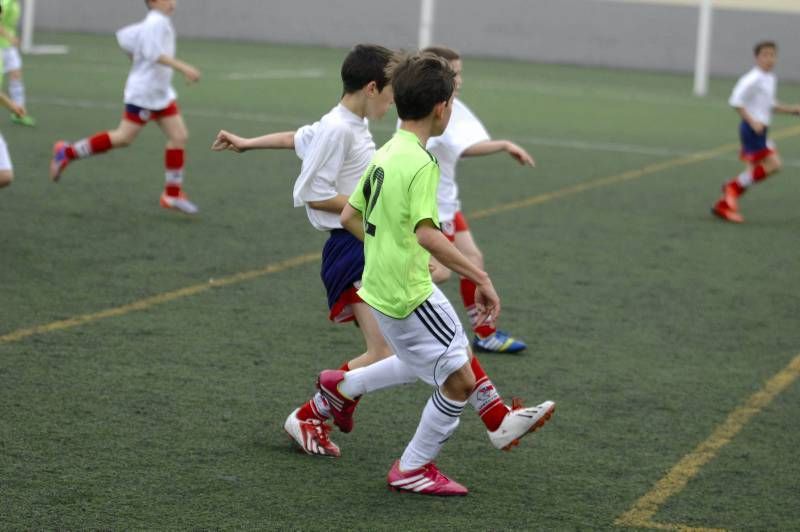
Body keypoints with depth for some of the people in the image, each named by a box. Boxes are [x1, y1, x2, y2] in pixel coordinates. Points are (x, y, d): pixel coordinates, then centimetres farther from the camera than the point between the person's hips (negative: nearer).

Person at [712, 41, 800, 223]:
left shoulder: (771, 79, 15)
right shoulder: (753, 79, -14)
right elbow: (736, 101, -18)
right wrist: (752, 121, -23)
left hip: (760, 129, 9)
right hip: (752, 128, -9)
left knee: (755, 171, 9)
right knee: (772, 164, -15)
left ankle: (723, 205, 13)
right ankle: (733, 186, -3)